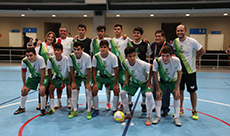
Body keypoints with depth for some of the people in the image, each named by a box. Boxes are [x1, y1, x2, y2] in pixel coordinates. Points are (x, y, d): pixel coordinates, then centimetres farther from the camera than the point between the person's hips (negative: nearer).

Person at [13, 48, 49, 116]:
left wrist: (41, 85, -25)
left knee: (42, 91, -22)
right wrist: (24, 85, -4)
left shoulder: (40, 59, -34)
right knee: (24, 91, 1)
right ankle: (22, 108, 26)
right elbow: (23, 73, -7)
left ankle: (42, 109, -2)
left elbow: (43, 72, -27)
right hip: (32, 76, 4)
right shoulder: (24, 61, -22)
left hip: (43, 76, -4)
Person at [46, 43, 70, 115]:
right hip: (58, 77, 3)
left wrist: (69, 83, -18)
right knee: (51, 87, -15)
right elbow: (49, 71, -8)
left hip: (67, 77, -3)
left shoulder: (66, 59, -28)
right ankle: (52, 108, -1)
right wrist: (51, 82, -10)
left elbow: (70, 72, -18)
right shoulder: (50, 59, -20)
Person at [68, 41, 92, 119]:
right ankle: (74, 110, 5)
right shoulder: (71, 56, -20)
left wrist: (87, 83, -18)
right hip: (77, 75, 3)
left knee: (88, 90, -17)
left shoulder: (87, 57, -29)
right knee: (74, 89, -10)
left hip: (86, 75, -2)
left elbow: (88, 70, -19)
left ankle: (89, 111, -4)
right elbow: (71, 70, -9)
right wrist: (73, 82, -9)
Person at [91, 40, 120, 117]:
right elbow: (93, 70, -10)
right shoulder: (96, 57, -18)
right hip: (100, 76, 1)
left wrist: (115, 84, -18)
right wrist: (95, 83, -15)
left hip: (111, 76, -1)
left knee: (116, 90, -19)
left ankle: (114, 109, 0)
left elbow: (116, 71, -16)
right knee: (94, 90, -16)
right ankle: (96, 109, 3)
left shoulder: (113, 57, -23)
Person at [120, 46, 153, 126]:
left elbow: (151, 68, -21)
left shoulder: (141, 64, -36)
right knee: (122, 92, -10)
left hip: (144, 82, -4)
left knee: (149, 95, -29)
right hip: (133, 82, 4)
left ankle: (148, 117, -8)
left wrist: (149, 82, -17)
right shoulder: (124, 63, -22)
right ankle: (128, 114, 9)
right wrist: (127, 80, -5)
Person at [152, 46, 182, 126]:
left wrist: (177, 88, -16)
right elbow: (155, 74, -16)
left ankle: (176, 117, 0)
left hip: (173, 81, 0)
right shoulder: (156, 61, -32)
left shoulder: (176, 60, -32)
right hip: (162, 81, 0)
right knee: (158, 95, -12)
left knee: (176, 95, -13)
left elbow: (179, 74, -16)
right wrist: (158, 88, -15)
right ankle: (158, 116, 2)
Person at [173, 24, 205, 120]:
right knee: (180, 90, 10)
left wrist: (194, 57, 0)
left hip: (190, 71, -3)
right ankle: (180, 110, 24)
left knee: (192, 91, 5)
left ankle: (194, 111, 20)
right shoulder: (175, 41, 0)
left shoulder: (192, 41, -13)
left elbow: (202, 51, -1)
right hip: (179, 70, 4)